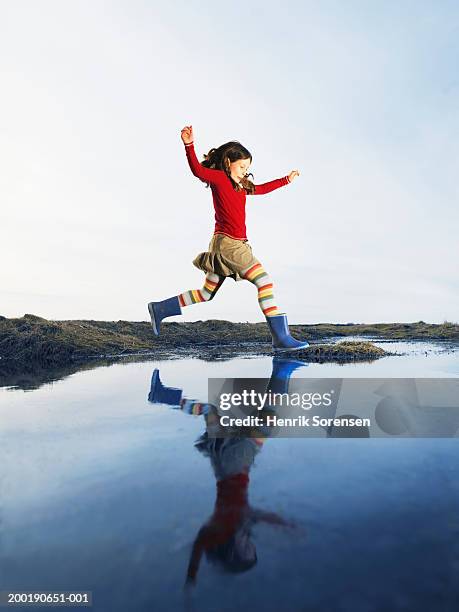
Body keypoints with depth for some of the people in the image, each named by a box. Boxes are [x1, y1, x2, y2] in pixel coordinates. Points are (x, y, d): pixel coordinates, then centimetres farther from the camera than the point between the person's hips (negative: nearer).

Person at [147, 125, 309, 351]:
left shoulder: (241, 185, 22)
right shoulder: (218, 177, -3)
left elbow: (260, 189, 35)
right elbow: (198, 170, -20)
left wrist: (286, 179, 40)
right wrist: (189, 146, -35)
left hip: (236, 243, 10)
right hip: (228, 242, -10)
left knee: (206, 294, 14)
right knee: (264, 282, -10)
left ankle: (160, 309, 23)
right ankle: (281, 337, -8)